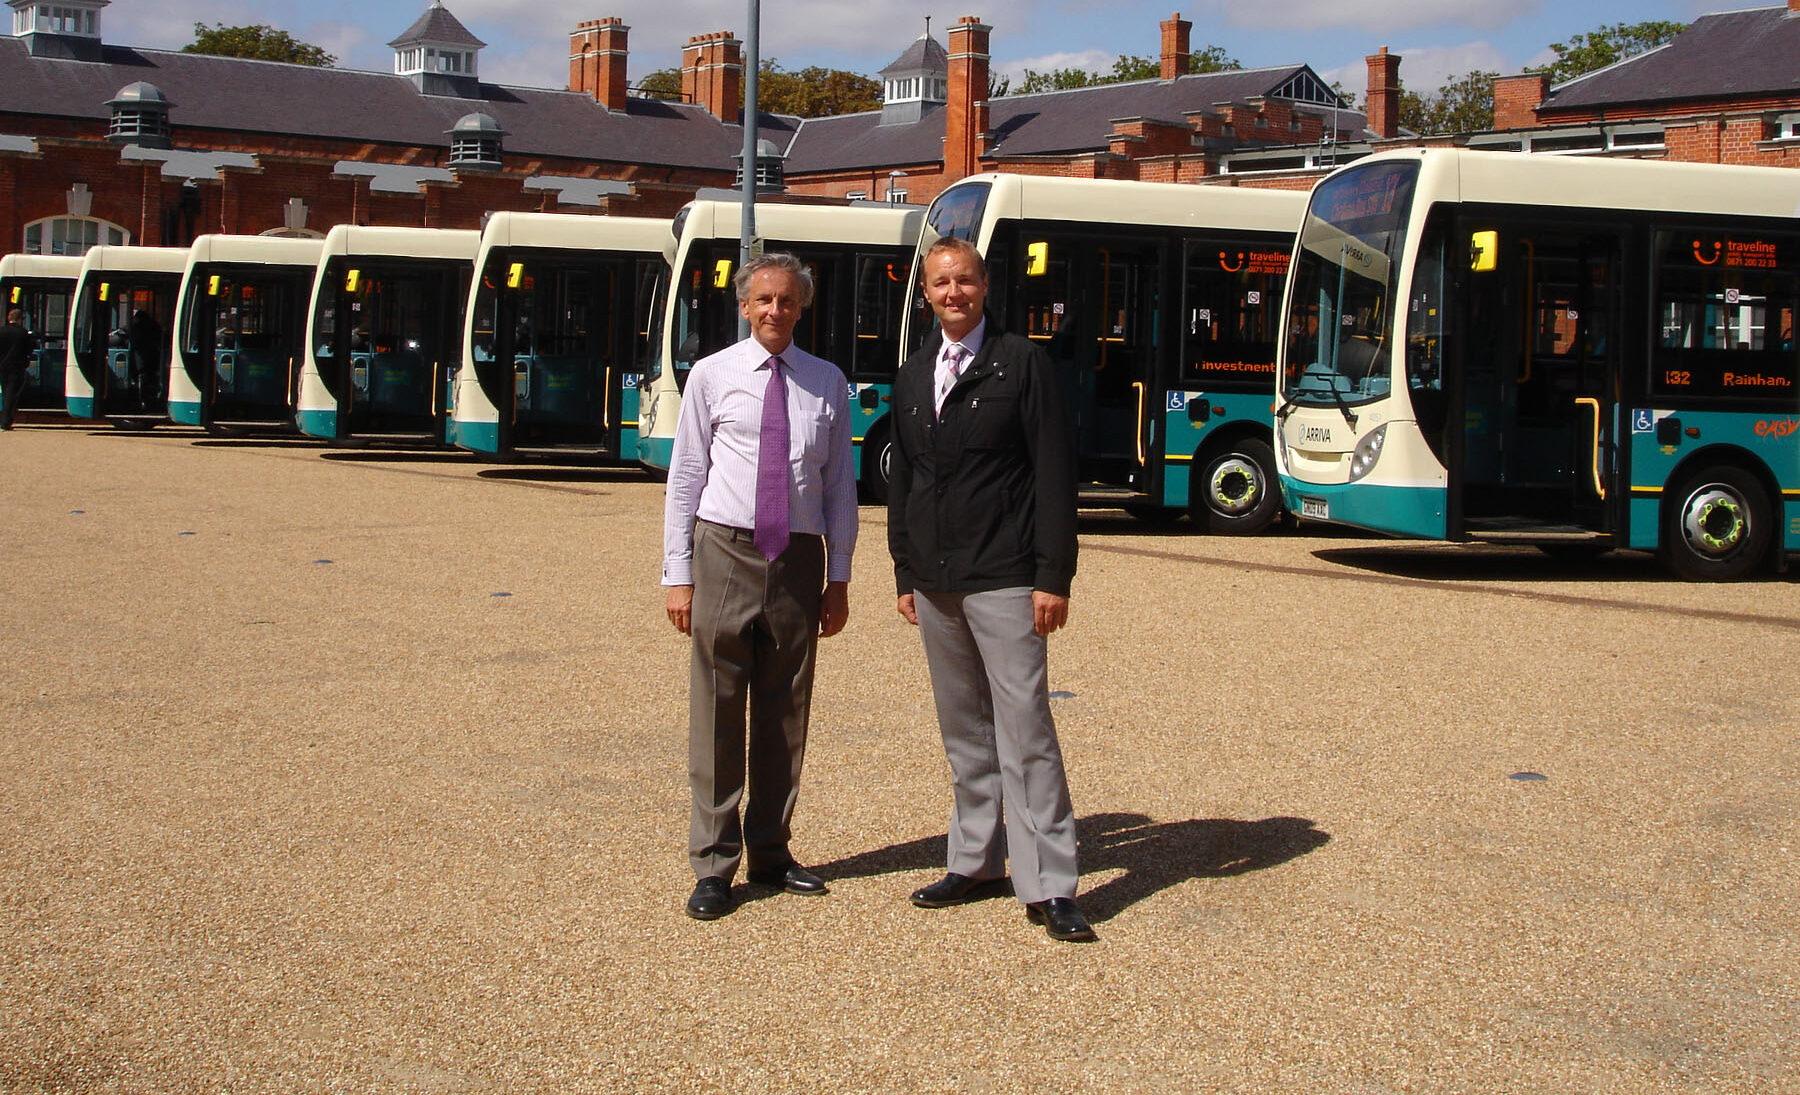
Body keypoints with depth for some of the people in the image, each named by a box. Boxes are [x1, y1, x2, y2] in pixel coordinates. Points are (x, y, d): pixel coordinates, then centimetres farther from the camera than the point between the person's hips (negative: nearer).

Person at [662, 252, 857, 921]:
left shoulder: (827, 384, 9)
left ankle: (770, 852, 23)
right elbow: (685, 476, 2)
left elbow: (840, 485, 10)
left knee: (786, 714, 10)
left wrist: (838, 577, 6)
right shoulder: (712, 375, 3)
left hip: (799, 558, 2)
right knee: (717, 712, -1)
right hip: (725, 550, -2)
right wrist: (678, 573, -3)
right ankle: (713, 866, 8)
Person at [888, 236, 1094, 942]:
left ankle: (1048, 888, -5)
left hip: (1004, 581, -6)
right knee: (963, 732, 12)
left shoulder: (1022, 364, -3)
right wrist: (906, 573, 14)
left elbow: (1055, 475, -7)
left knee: (1025, 732, -7)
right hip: (934, 584, 6)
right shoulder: (912, 376, 14)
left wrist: (1053, 577, -13)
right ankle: (975, 863, 22)